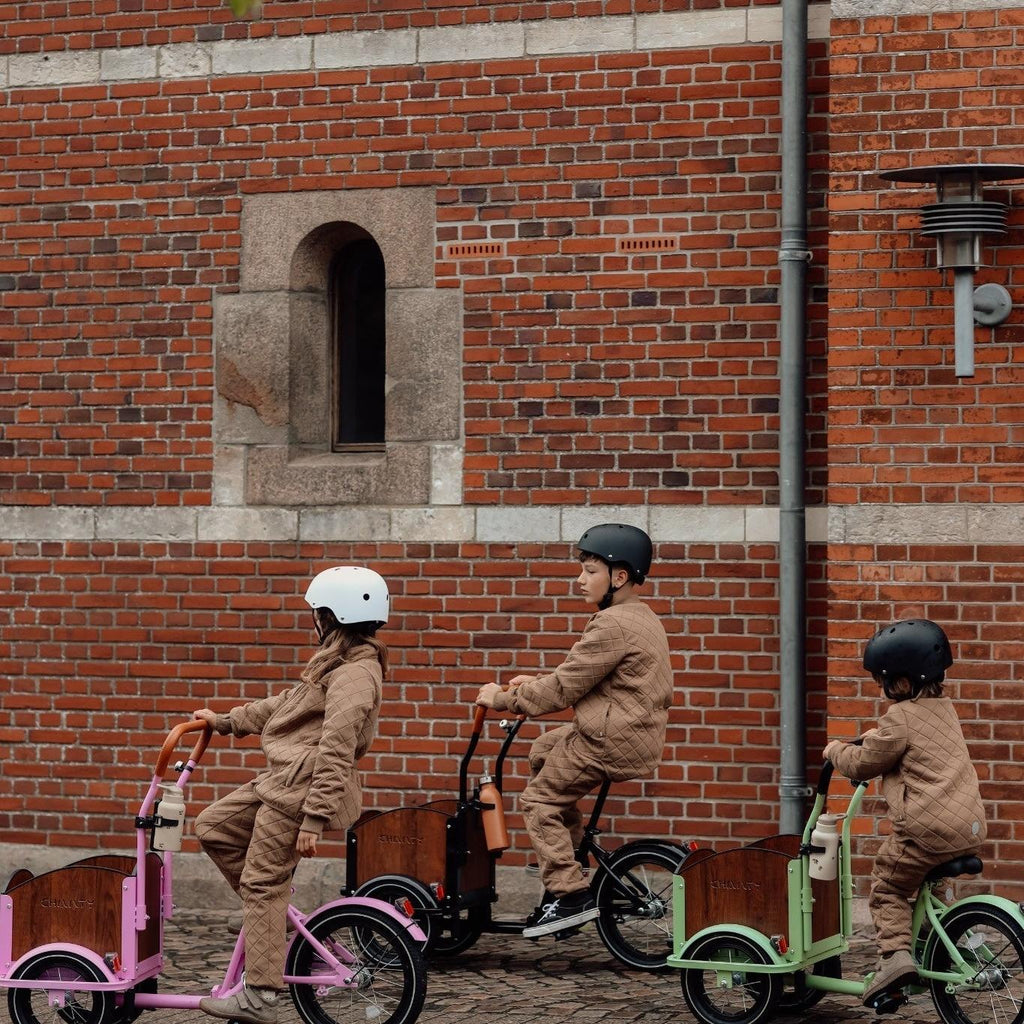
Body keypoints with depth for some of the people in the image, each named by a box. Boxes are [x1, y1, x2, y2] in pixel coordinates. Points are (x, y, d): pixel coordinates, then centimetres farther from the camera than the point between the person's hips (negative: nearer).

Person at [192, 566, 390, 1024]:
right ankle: (270, 913, 15)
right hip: (281, 780, 10)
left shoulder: (355, 673, -17)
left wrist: (315, 819, -25)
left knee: (262, 883, -8)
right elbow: (284, 705, 30)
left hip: (303, 786, -10)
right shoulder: (341, 662, 18)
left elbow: (336, 752, -22)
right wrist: (226, 720, 34)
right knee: (213, 826, 13)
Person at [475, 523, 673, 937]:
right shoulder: (641, 617, 14)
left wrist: (503, 699, -7)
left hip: (613, 740, -11)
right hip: (635, 732, 11)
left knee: (539, 800, -5)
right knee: (543, 751, 27)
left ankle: (571, 895, -8)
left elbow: (564, 688, -18)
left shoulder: (613, 626, -20)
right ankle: (569, 853, 30)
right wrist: (535, 683, 15)